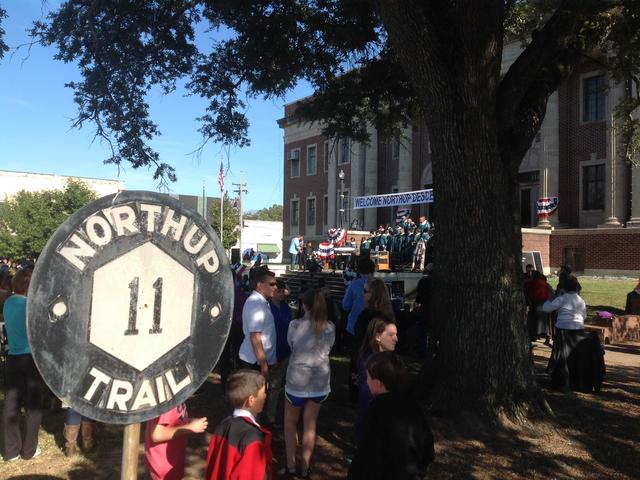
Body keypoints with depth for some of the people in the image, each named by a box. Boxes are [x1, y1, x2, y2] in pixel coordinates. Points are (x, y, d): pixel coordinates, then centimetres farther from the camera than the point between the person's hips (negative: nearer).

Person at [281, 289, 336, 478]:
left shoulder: (295, 325, -14)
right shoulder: (330, 327, -6)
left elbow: (291, 345, 1)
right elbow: (328, 349, 7)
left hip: (297, 380, -2)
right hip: (320, 381, 3)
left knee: (290, 423, 19)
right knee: (310, 426, 16)